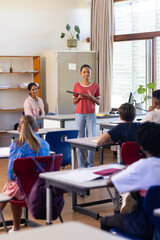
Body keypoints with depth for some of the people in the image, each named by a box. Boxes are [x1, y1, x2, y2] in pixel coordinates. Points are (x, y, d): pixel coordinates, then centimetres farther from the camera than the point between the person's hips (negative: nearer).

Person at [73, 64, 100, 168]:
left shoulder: (95, 85, 6)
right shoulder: (77, 85, 6)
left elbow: (98, 102, 8)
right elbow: (74, 102, 10)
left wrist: (92, 97, -10)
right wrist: (79, 97, -10)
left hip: (91, 115, 0)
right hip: (80, 114, 0)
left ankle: (90, 164, 6)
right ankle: (81, 165, 4)